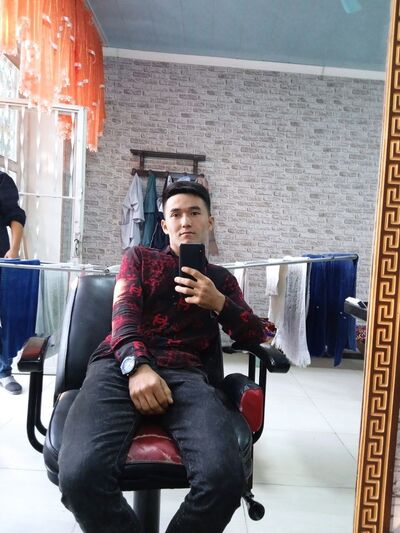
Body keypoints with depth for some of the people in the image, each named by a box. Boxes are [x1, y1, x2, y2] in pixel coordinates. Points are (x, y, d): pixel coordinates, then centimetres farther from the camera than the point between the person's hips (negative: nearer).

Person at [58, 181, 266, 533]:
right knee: (81, 474, -32)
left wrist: (219, 303, 2)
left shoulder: (222, 279, 28)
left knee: (225, 477, -30)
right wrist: (137, 365, -15)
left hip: (184, 374, 1)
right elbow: (124, 312, 5)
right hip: (121, 365, 0)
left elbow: (256, 335, 22)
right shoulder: (139, 258, 24)